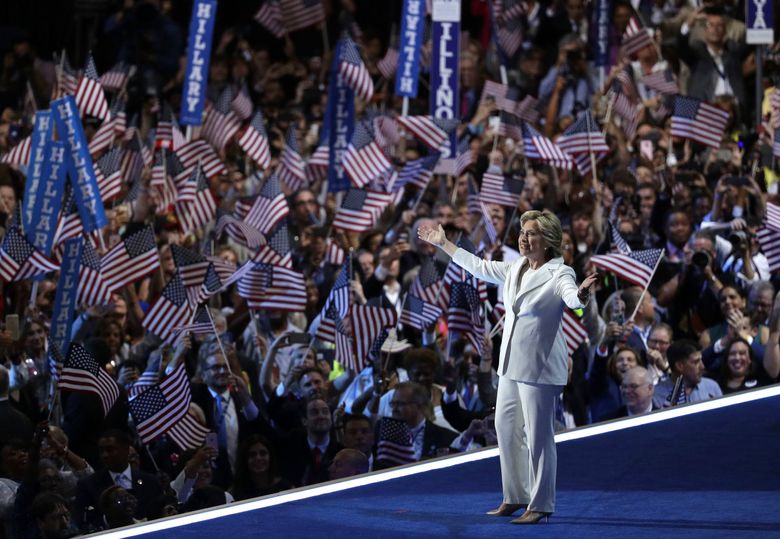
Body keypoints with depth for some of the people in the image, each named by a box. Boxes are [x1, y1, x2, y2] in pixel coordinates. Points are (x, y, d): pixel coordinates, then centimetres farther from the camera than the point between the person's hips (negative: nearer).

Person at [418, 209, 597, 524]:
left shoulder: (558, 274, -12)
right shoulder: (514, 270, 10)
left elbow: (570, 297, -32)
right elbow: (477, 266, 24)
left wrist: (580, 296, -57)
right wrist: (443, 244, 30)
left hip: (539, 367, -8)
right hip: (511, 364, 8)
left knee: (538, 436, -5)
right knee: (506, 427, 14)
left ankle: (540, 505, 2)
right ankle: (515, 497, 25)